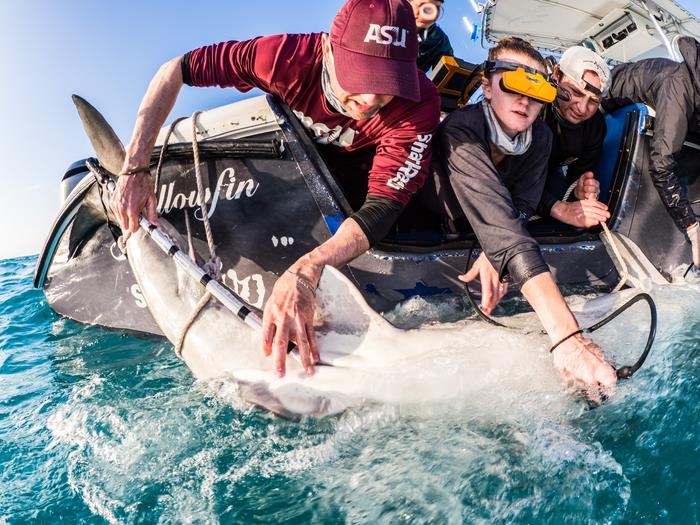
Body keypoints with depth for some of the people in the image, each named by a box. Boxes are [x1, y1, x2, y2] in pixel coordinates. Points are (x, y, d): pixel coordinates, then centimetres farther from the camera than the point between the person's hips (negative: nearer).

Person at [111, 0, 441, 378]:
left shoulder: (419, 106, -37)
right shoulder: (288, 55, -35)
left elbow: (382, 206, -44)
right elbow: (175, 70, -26)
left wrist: (304, 273, -61)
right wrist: (135, 169, -34)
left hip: (358, 172, 0)